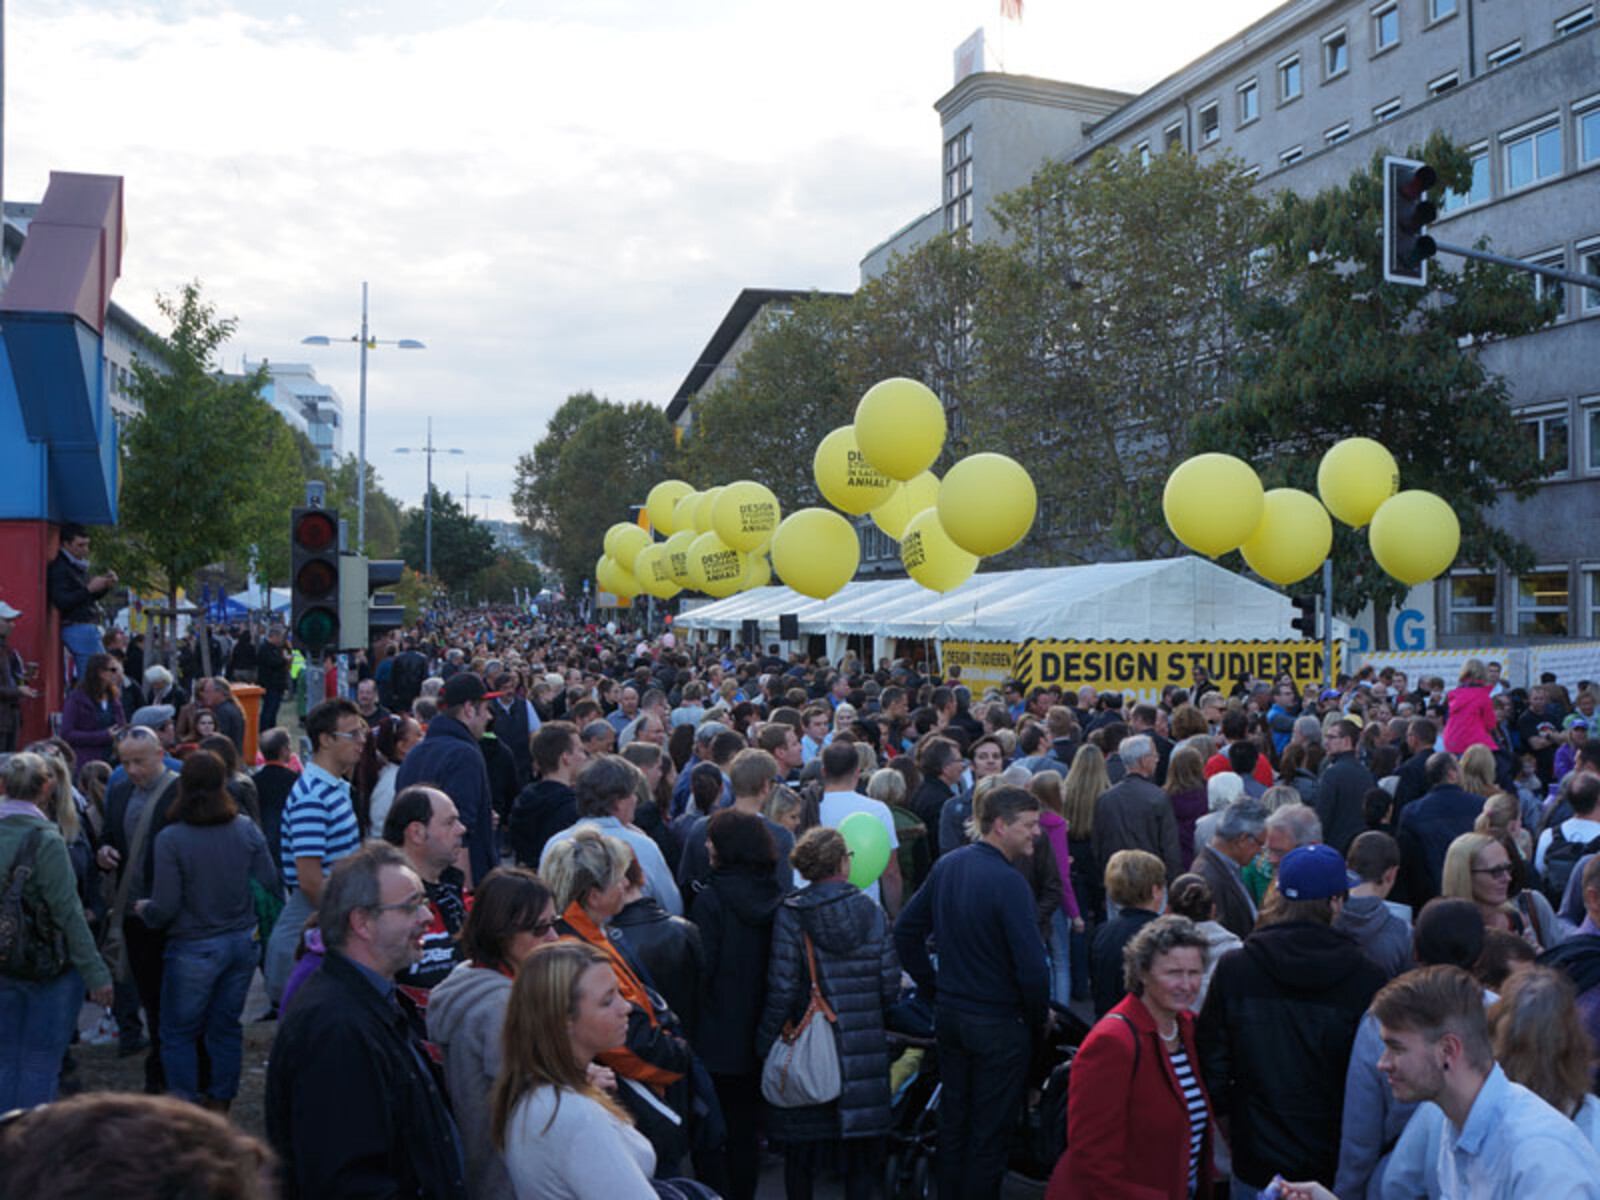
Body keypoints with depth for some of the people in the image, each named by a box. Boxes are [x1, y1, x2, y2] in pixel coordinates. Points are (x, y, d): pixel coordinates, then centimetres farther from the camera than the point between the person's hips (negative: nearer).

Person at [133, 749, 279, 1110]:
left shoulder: (170, 839, -15)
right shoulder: (246, 829, -5)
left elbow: (165, 908, -16)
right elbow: (270, 885, 0)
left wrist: (143, 910, 6)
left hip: (194, 948, -4)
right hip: (242, 943, 4)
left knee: (178, 1033, 12)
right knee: (227, 1027, 16)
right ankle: (219, 1106, 25)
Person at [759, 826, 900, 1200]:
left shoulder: (790, 914, -10)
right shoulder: (872, 912, -3)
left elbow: (782, 988, -12)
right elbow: (890, 984, -2)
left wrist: (766, 1043, -3)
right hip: (865, 1044, 2)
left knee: (803, 1140, 11)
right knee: (863, 1141, 13)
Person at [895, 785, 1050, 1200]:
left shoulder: (946, 865, 2)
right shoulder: (1008, 882, -22)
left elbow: (906, 932, 9)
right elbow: (1032, 967, -25)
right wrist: (1038, 1021, -8)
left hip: (949, 1013, 7)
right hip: (998, 1025, -7)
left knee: (953, 1119, 19)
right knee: (988, 1133, 7)